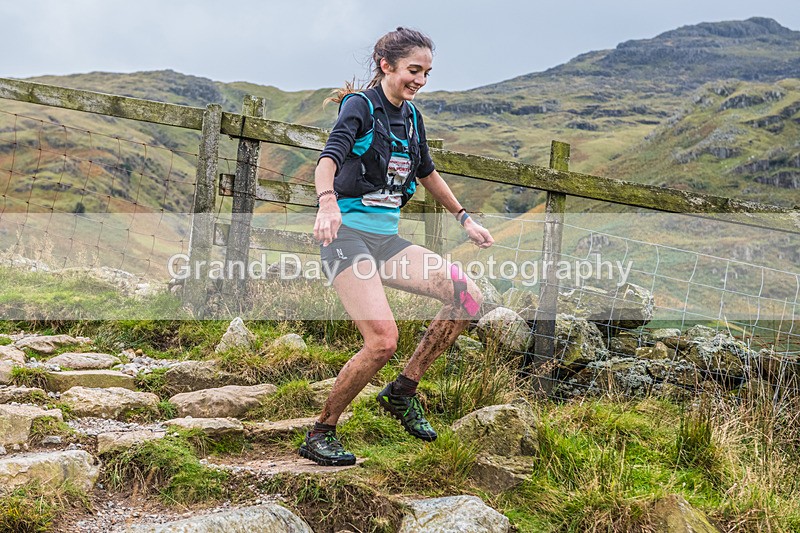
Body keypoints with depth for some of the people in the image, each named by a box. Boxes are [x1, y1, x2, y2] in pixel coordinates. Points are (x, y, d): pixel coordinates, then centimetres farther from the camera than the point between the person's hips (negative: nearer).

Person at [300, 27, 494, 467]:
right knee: (383, 339, -23)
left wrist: (464, 218, 33)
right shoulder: (360, 106, -7)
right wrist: (327, 202, -44)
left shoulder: (411, 117, 15)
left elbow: (427, 173, 30)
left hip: (387, 240, 7)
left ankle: (403, 391, 5)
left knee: (466, 295, -8)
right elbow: (328, 160, -24)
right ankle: (320, 435, -3)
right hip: (348, 236, -7)